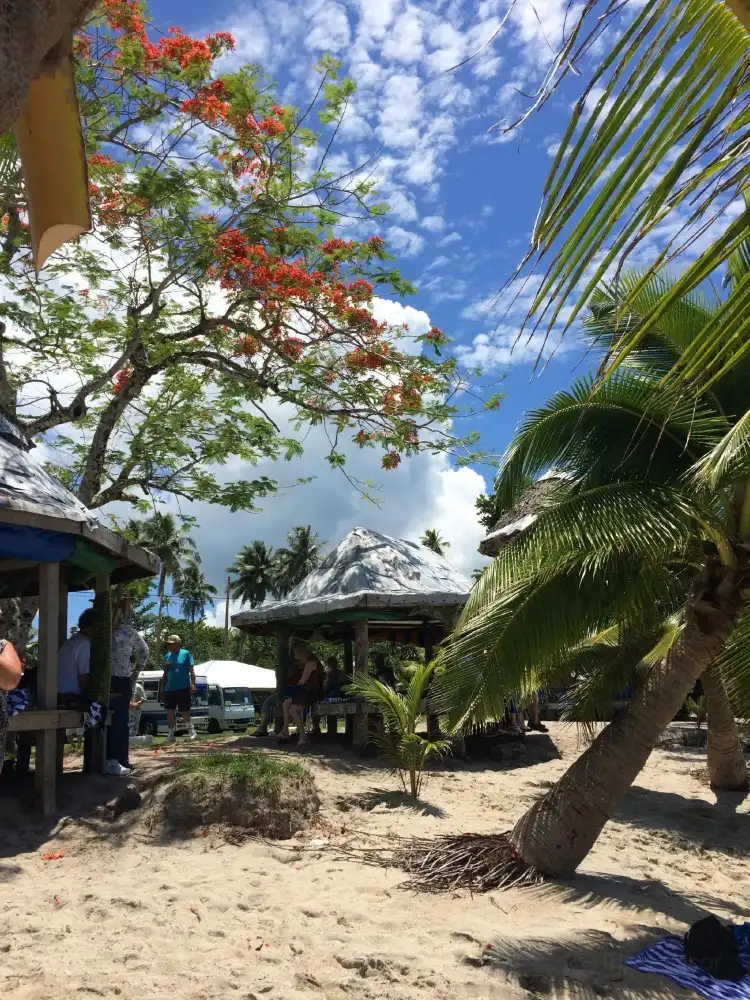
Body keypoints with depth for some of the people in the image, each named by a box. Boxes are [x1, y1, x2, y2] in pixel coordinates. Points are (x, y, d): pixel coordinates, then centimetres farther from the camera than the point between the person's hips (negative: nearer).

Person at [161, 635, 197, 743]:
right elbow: (165, 674, 16)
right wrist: (163, 687, 14)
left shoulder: (186, 654, -2)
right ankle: (171, 734, 12)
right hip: (170, 689, 4)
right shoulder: (167, 656, 10)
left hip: (184, 688, -4)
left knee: (184, 711, 1)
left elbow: (191, 670, -3)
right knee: (170, 712, 2)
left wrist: (192, 683, -12)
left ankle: (190, 727, 27)